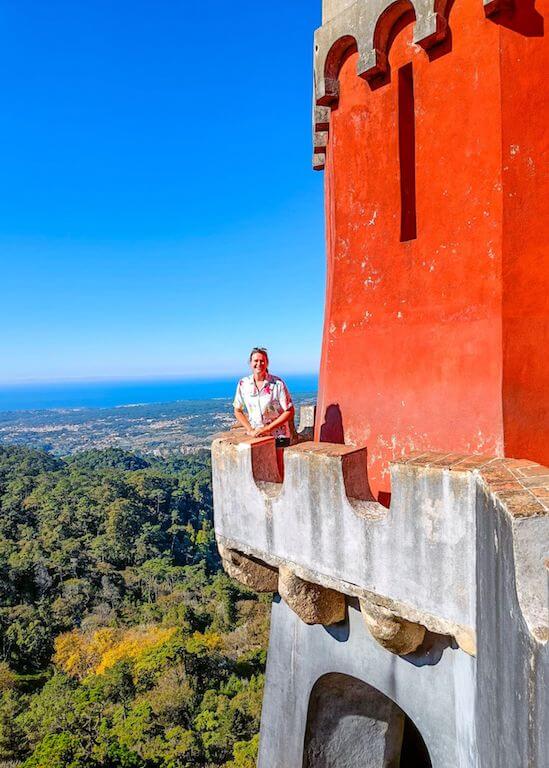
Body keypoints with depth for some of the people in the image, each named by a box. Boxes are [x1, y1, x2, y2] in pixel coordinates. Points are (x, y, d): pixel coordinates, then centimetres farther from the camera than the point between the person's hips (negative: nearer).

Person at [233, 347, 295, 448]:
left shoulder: (277, 383, -10)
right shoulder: (243, 384, -1)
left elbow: (289, 412, -8)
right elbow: (237, 411, 9)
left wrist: (267, 428, -13)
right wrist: (250, 430, -4)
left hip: (278, 437, -2)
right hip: (254, 437, 2)